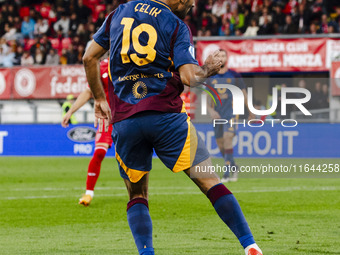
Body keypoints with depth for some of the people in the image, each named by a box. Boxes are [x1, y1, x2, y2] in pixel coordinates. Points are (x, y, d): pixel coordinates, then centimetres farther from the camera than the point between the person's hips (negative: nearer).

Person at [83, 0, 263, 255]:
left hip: (124, 121, 3)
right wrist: (208, 69, 10)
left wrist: (100, 98, 27)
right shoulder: (176, 26, 1)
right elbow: (189, 77, -10)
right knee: (210, 181, 1)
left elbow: (89, 57, 17)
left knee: (137, 195, 16)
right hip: (166, 116, -3)